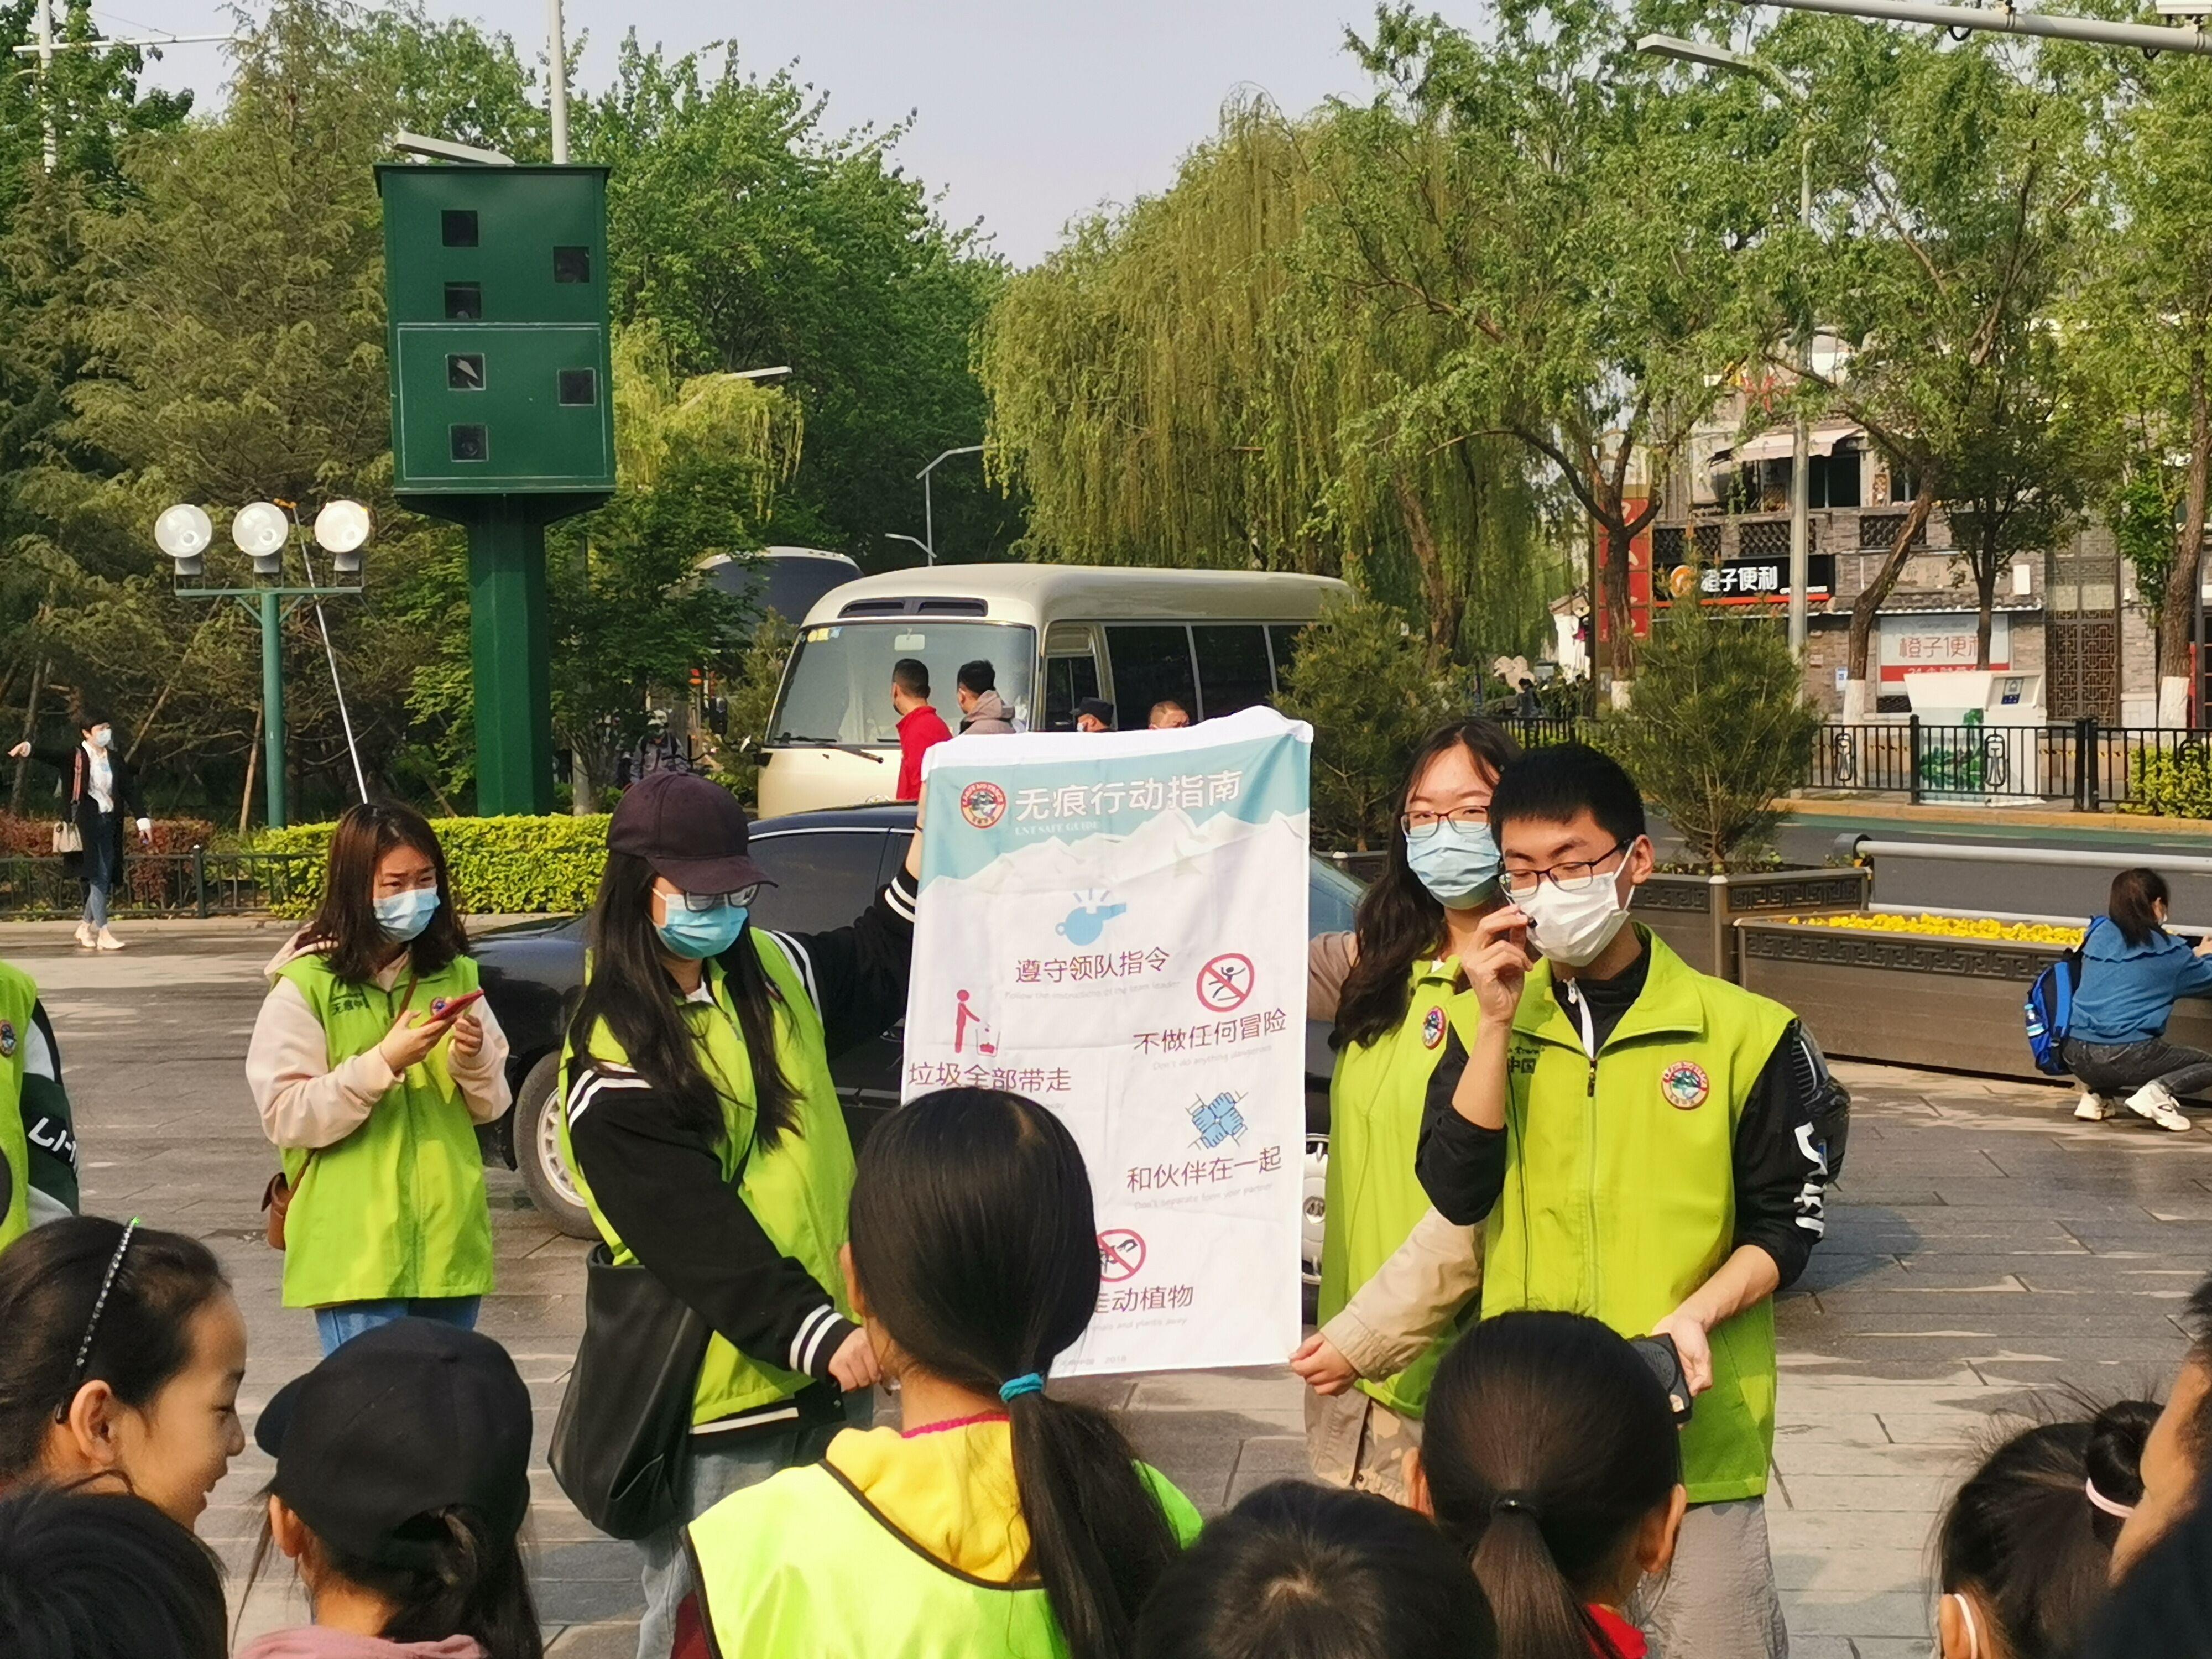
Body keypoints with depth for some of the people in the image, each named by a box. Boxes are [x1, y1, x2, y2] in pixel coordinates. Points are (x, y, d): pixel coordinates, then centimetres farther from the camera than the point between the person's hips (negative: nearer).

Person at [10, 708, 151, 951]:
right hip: (87, 823, -5)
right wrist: (29, 748, -41)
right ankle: (104, 934, -12)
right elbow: (50, 755, -20)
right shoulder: (75, 758, -2)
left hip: (111, 823, 5)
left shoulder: (115, 760, 13)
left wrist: (143, 820, 6)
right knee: (98, 877, -11)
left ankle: (86, 926, 24)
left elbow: (130, 791, 13)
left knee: (106, 879, 6)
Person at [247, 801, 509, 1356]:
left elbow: (491, 1105, 13)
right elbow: (284, 1117, -11)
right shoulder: (305, 986, -6)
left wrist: (474, 1060, -9)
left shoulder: (453, 974, 9)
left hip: (450, 1242, 5)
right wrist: (383, 1064, -19)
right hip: (355, 1247, -5)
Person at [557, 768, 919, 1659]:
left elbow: (876, 974, 27)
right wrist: (815, 1334, -29)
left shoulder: (774, 970, 7)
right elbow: (699, 1235, -21)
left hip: (826, 1356, 7)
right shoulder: (614, 1066, -15)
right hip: (716, 1389, -7)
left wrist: (922, 867, 12)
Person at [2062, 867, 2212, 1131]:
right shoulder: (2168, 952, -1)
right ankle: (2158, 1091, -11)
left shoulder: (2099, 933, 10)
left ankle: (2095, 1093, 10)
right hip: (2127, 1056, -5)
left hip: (2076, 1057, 5)